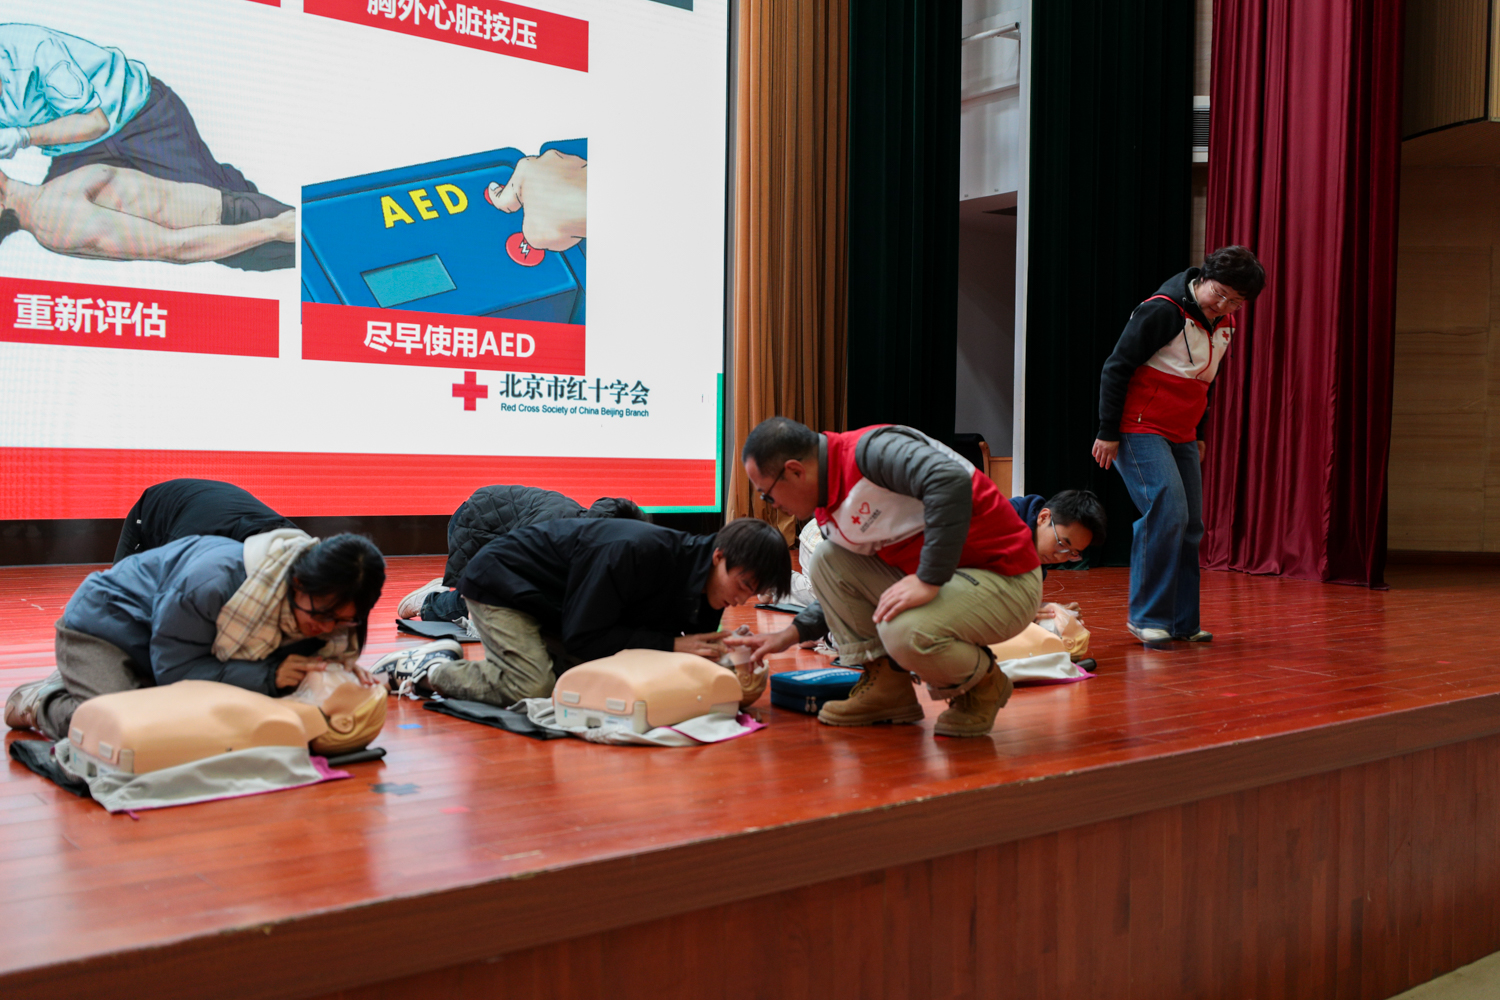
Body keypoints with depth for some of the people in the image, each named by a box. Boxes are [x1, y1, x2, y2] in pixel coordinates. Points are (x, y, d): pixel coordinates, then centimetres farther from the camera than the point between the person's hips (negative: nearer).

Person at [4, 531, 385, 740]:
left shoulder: (324, 600, -20)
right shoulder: (217, 580, -42)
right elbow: (174, 667, -33)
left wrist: (339, 662, -28)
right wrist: (268, 676, -42)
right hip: (104, 622, -7)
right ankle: (42, 700, 5)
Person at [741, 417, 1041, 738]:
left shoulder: (871, 452, -21)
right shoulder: (827, 502, 9)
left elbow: (950, 481, -38)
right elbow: (843, 587, 24)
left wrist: (928, 580, -34)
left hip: (1003, 577, -9)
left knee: (904, 632, -33)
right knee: (827, 560, 1)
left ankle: (983, 684, 0)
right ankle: (885, 684, 6)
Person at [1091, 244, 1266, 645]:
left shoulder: (1223, 325, 9)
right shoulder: (1162, 310, -16)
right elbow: (1115, 368, -15)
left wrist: (1199, 435, 22)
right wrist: (1108, 432, -16)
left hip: (1181, 436, 9)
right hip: (1139, 429, -8)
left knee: (1190, 525, 6)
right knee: (1167, 512, -18)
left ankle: (1182, 621, 15)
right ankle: (1147, 617, -7)